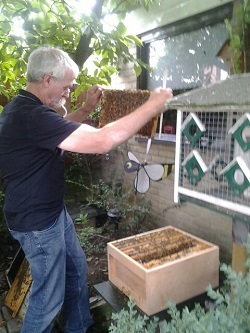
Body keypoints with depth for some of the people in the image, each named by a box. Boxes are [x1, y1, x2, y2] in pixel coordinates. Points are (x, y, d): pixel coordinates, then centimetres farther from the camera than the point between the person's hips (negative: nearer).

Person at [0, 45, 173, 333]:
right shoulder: (32, 115, -29)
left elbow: (59, 129, 23)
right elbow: (102, 141, -35)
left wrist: (87, 108, 10)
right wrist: (151, 107, -25)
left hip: (53, 212, 11)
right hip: (38, 222, -11)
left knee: (76, 269, 23)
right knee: (49, 297, 8)